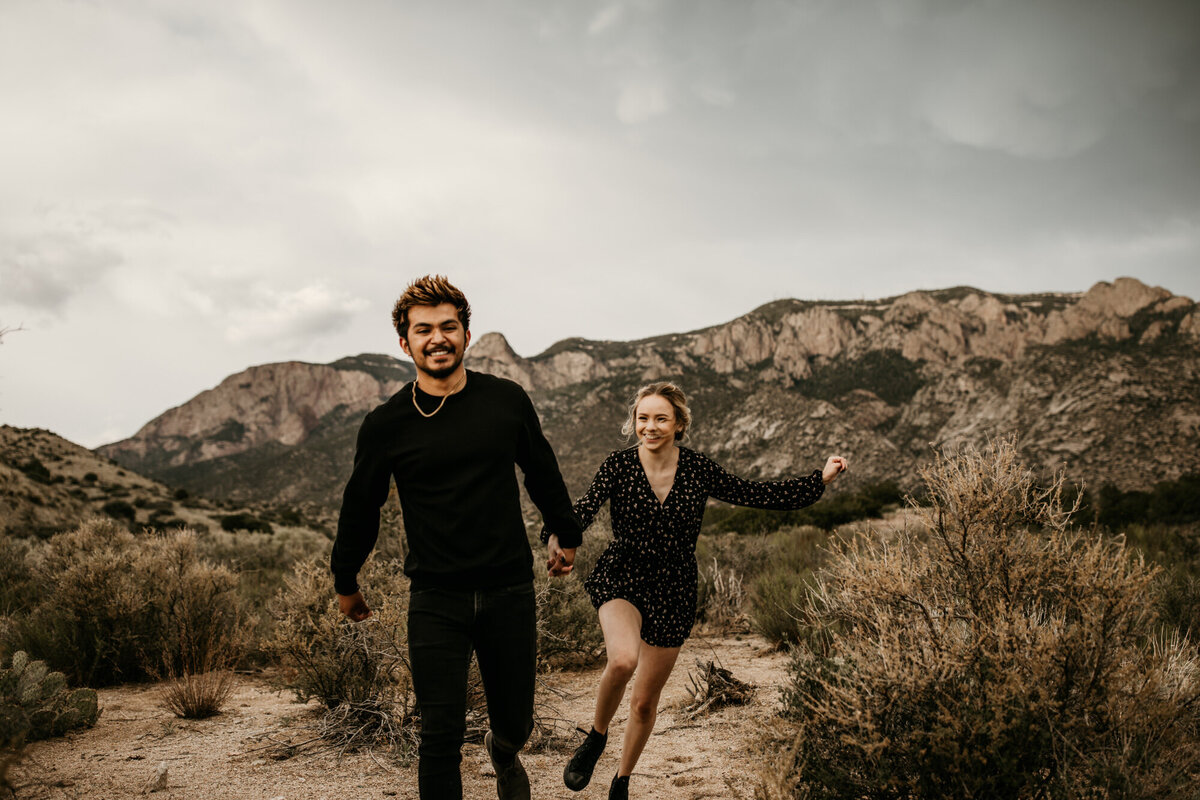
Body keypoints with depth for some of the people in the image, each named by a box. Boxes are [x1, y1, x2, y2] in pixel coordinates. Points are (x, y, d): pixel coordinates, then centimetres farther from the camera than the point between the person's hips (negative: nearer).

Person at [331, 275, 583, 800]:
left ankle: (503, 752, 50)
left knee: (515, 722, 14)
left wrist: (567, 537, 25)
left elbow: (543, 475, 14)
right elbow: (361, 506, 9)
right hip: (436, 599, -2)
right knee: (441, 736, -6)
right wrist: (345, 583, 19)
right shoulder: (386, 424, -5)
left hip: (509, 592, 2)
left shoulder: (507, 401, -1)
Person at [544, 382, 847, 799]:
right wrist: (558, 537, -45)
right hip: (621, 579, -2)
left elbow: (753, 494, 2)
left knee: (645, 702, 12)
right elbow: (583, 509, -23)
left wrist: (821, 478, -1)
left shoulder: (699, 469, -5)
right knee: (623, 659, -33)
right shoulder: (617, 465, -10)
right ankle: (596, 737, -2)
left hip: (674, 592, 2)